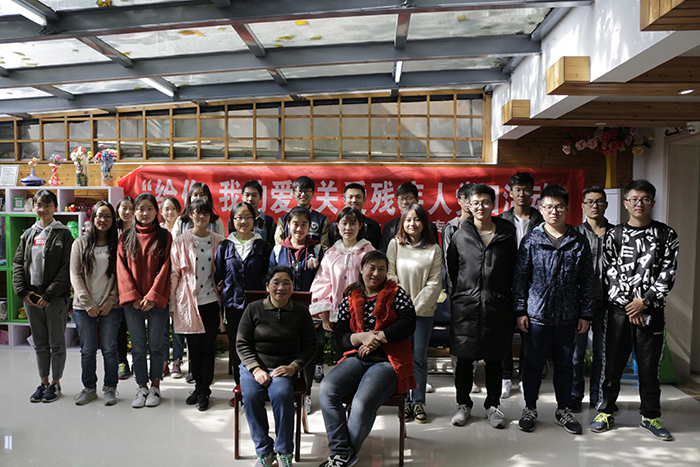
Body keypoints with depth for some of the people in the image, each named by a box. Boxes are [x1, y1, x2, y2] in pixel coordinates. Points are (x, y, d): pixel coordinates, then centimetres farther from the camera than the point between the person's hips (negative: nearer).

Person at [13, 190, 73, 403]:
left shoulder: (63, 234, -4)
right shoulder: (28, 234, 11)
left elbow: (66, 268, -10)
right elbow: (18, 264, 9)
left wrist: (49, 294, -15)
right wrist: (22, 291, -4)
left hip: (55, 297, -5)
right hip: (31, 297, 5)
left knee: (56, 343, 4)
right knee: (40, 343, 13)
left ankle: (55, 383, 17)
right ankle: (43, 382, 25)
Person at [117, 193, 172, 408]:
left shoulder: (164, 236, 1)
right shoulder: (126, 237, 8)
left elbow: (165, 268, -5)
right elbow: (122, 268, 3)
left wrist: (152, 297, -12)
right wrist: (133, 297, -8)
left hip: (157, 301, -2)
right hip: (132, 302, 2)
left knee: (156, 346, 5)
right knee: (138, 347, 9)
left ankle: (155, 386, 19)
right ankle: (142, 387, 20)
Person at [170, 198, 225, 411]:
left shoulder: (218, 241, 4)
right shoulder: (181, 242, 1)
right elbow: (174, 274, 3)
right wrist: (172, 304, 1)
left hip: (211, 301, 0)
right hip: (189, 302, 0)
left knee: (208, 347, 4)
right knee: (194, 347, 9)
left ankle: (204, 391, 15)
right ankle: (198, 387, 25)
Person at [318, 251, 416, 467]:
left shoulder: (397, 294, 7)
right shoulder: (350, 298, 12)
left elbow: (408, 324, -6)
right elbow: (339, 336, 8)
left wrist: (377, 337, -10)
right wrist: (362, 337, -11)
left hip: (388, 362, -3)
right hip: (357, 358, 4)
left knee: (363, 403, -28)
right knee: (326, 388, -24)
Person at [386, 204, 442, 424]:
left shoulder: (434, 249, 1)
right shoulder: (395, 244, 3)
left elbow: (434, 283, -2)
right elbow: (390, 275, 2)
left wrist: (416, 305, -9)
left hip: (423, 310, 0)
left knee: (420, 357, 6)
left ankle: (419, 402, 18)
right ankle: (404, 401, 16)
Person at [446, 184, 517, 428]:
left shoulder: (506, 234, 3)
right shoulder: (460, 235, 3)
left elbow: (513, 271, 9)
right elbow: (452, 267, 13)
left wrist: (503, 295, 8)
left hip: (497, 307, 0)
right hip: (466, 306, 0)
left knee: (494, 360, 10)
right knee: (464, 359, 7)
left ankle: (492, 405, 26)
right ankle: (463, 404, 23)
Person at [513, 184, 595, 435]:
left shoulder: (579, 242, 4)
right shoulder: (531, 240, -1)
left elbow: (587, 281, 7)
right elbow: (520, 277, 0)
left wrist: (585, 314, 4)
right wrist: (520, 311, -3)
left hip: (567, 316, 2)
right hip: (536, 314, -1)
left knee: (565, 364, 13)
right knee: (533, 363, 8)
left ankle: (563, 410, 29)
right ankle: (530, 409, 24)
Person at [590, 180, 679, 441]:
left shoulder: (666, 235, 5)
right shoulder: (614, 235, 5)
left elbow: (668, 274, -1)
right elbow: (610, 273, 0)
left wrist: (644, 301, -10)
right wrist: (629, 305, -8)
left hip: (651, 311, 0)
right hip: (619, 310, 0)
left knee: (649, 365, 7)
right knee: (613, 363, 6)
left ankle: (650, 416, 23)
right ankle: (606, 411, 19)